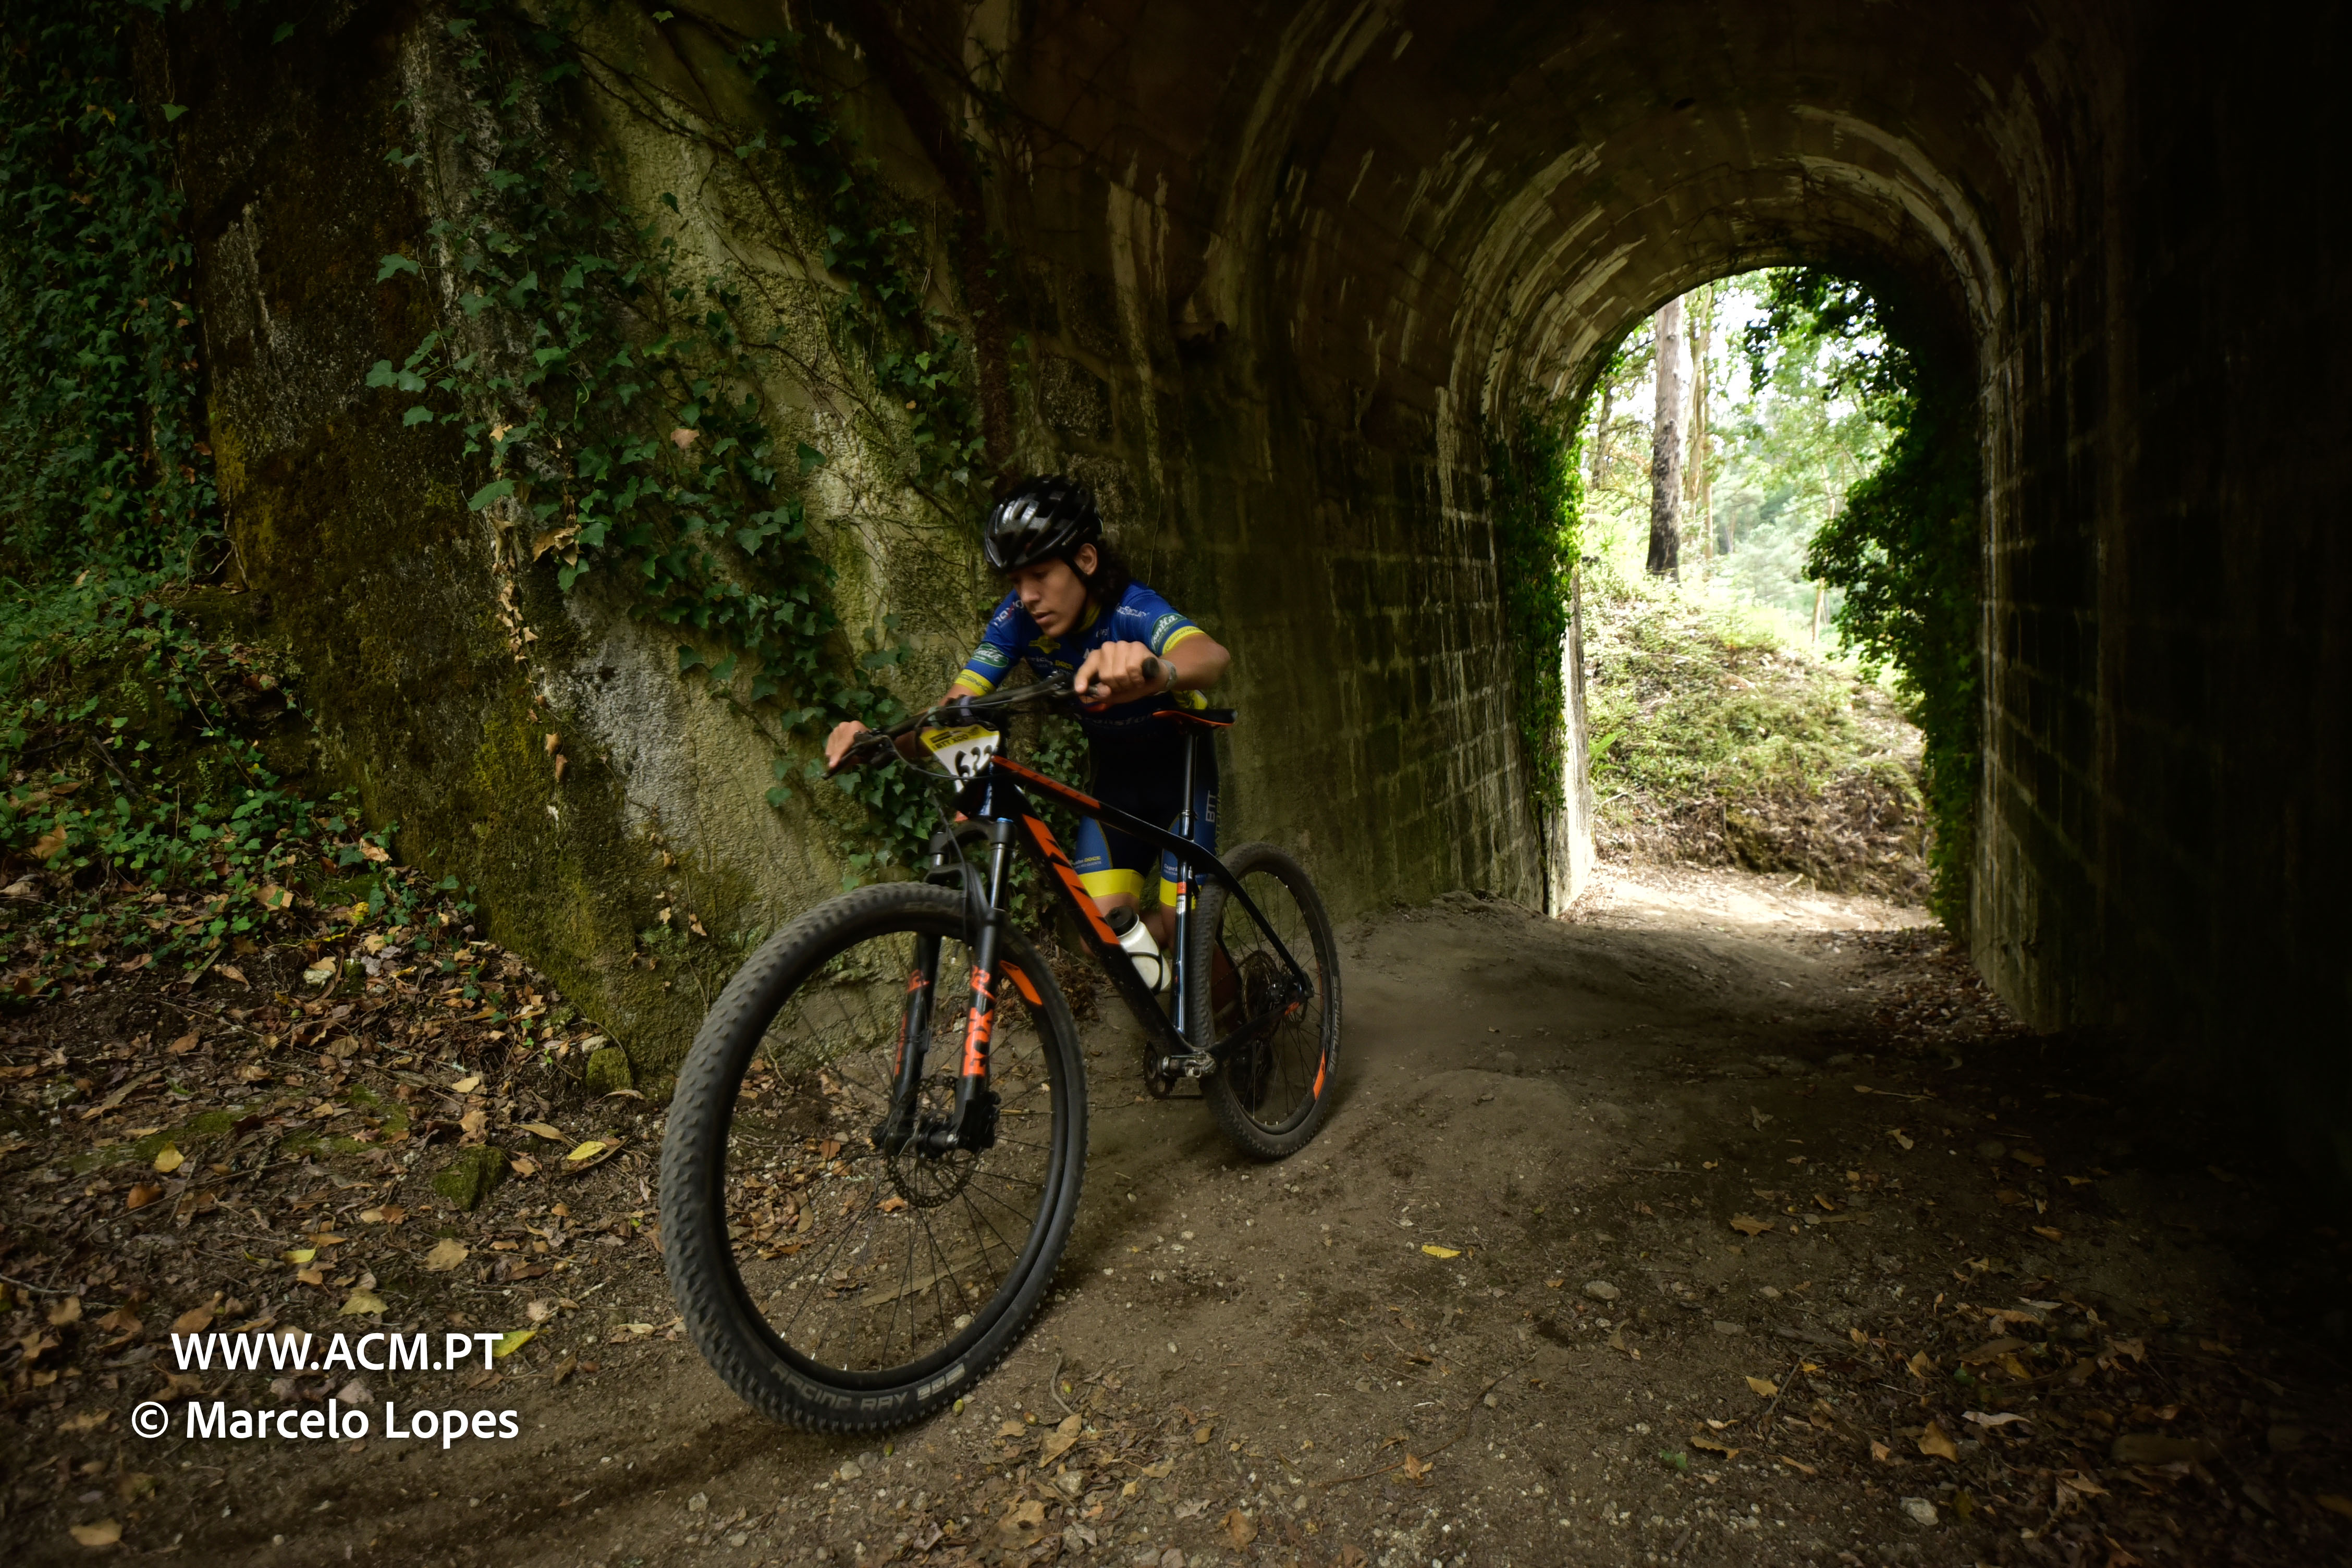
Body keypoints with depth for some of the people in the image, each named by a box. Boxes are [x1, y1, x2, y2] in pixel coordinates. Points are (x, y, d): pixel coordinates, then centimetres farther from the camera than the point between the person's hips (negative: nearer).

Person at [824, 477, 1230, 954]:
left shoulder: (1133, 611, -31)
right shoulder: (1018, 619, -17)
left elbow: (1211, 655, -53)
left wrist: (1159, 672, -77)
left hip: (1181, 766, -4)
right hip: (1114, 772, 4)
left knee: (1181, 927, -12)